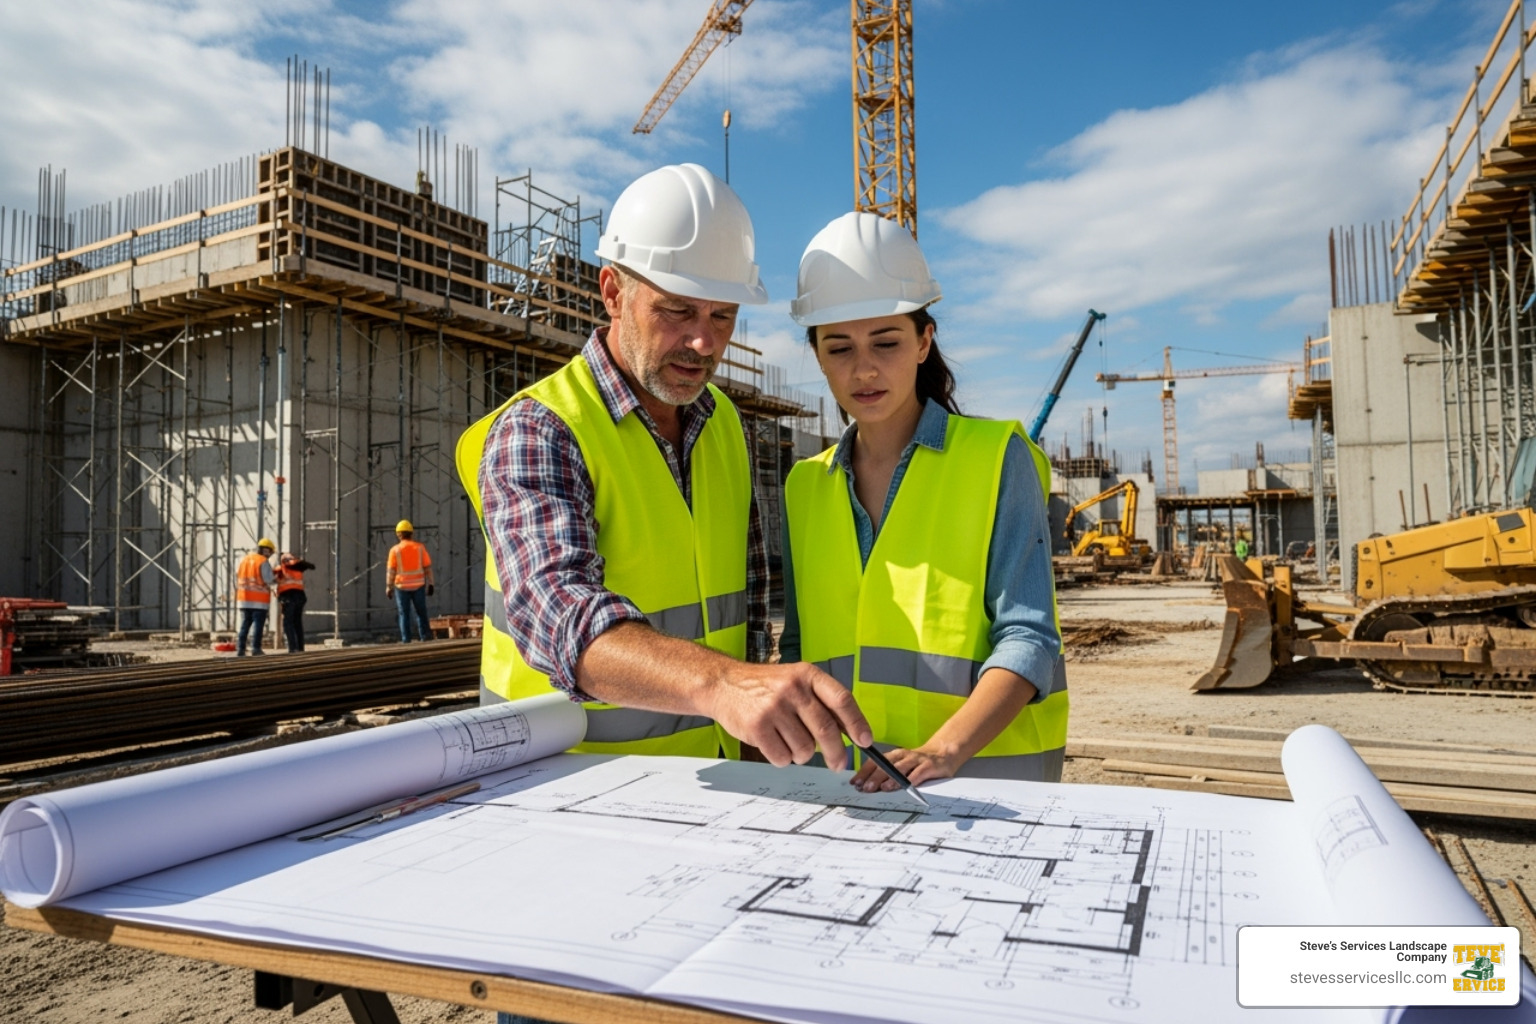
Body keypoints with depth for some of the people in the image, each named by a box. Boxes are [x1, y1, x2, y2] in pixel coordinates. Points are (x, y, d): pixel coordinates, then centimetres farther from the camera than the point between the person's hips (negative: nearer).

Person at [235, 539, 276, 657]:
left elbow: (237, 578, 11)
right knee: (258, 625, -3)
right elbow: (268, 581, -14)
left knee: (244, 625, 11)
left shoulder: (243, 560, 12)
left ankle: (240, 649, 7)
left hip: (244, 599, 6)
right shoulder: (264, 562, -8)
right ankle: (255, 649, -7)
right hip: (259, 601, -6)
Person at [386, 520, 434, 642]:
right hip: (418, 585, 1)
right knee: (421, 611, 12)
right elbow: (427, 567, -1)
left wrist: (389, 587, 2)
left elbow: (390, 571, -5)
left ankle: (406, 639, 3)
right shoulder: (420, 547, -1)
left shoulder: (395, 550, -5)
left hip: (402, 586, -1)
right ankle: (425, 636, 7)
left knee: (404, 613, 6)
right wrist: (430, 584, 5)